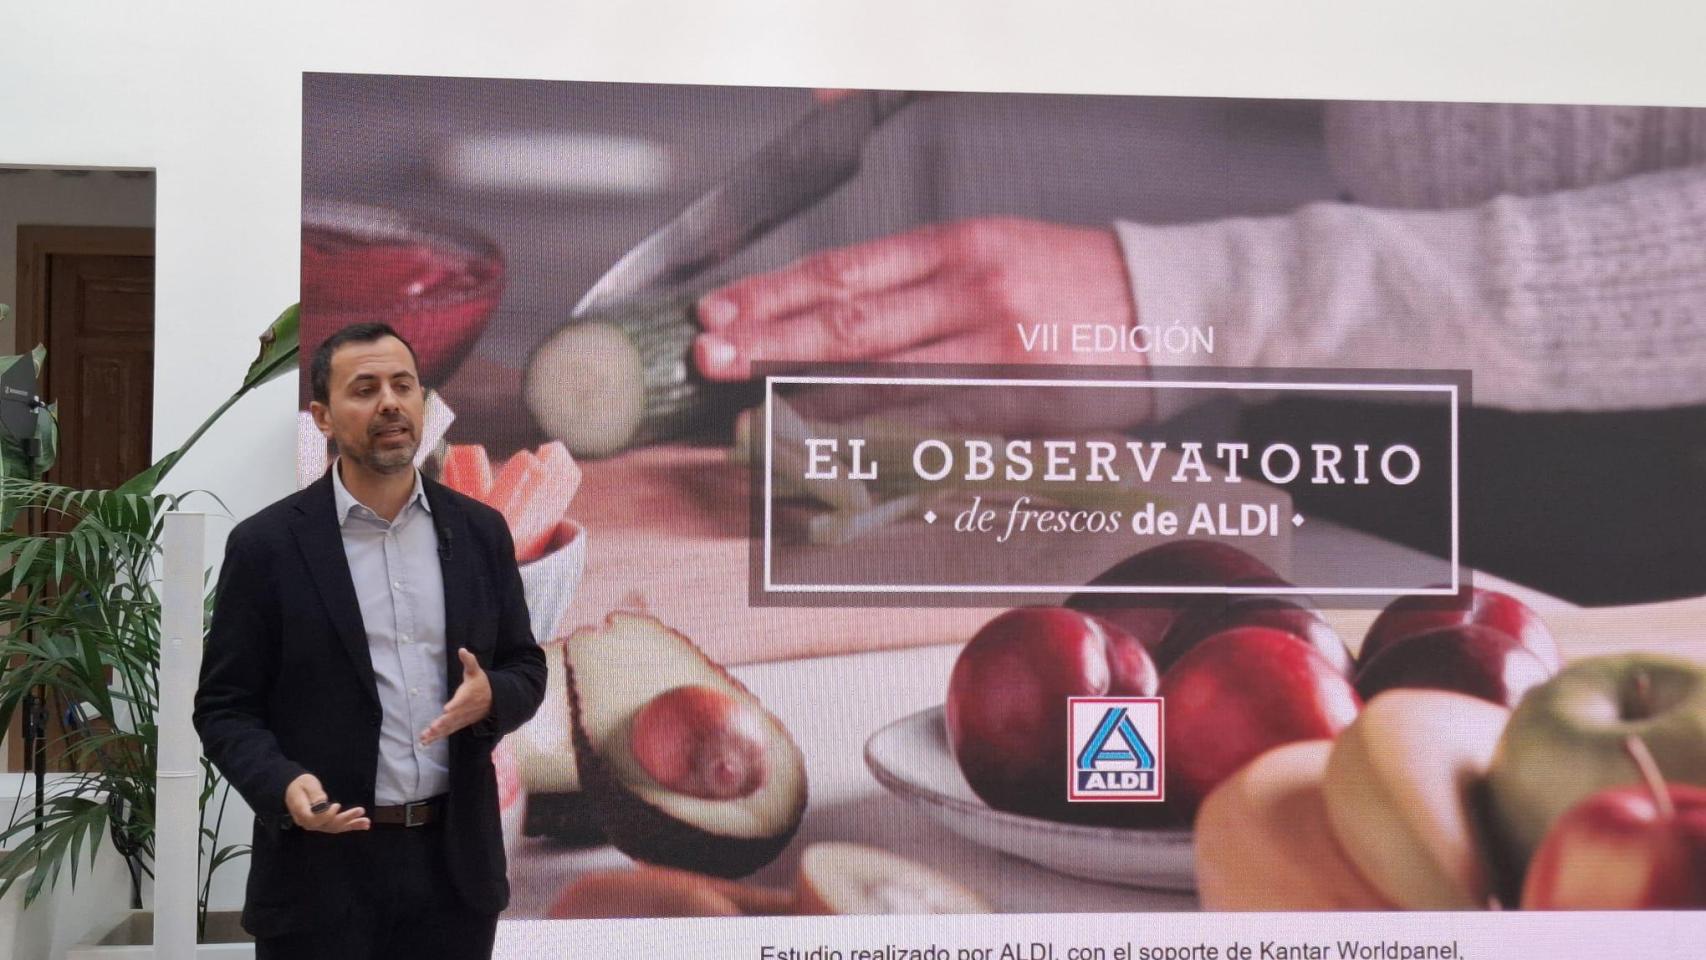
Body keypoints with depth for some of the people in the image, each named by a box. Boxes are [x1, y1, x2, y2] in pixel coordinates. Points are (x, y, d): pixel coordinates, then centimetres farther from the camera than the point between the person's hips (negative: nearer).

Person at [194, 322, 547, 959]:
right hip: (323, 866, -3)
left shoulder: (479, 530, 5)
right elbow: (225, 707, -2)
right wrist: (283, 786, -20)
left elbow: (525, 668, 10)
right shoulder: (266, 544, -4)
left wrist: (489, 698, -12)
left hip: (456, 861, 3)